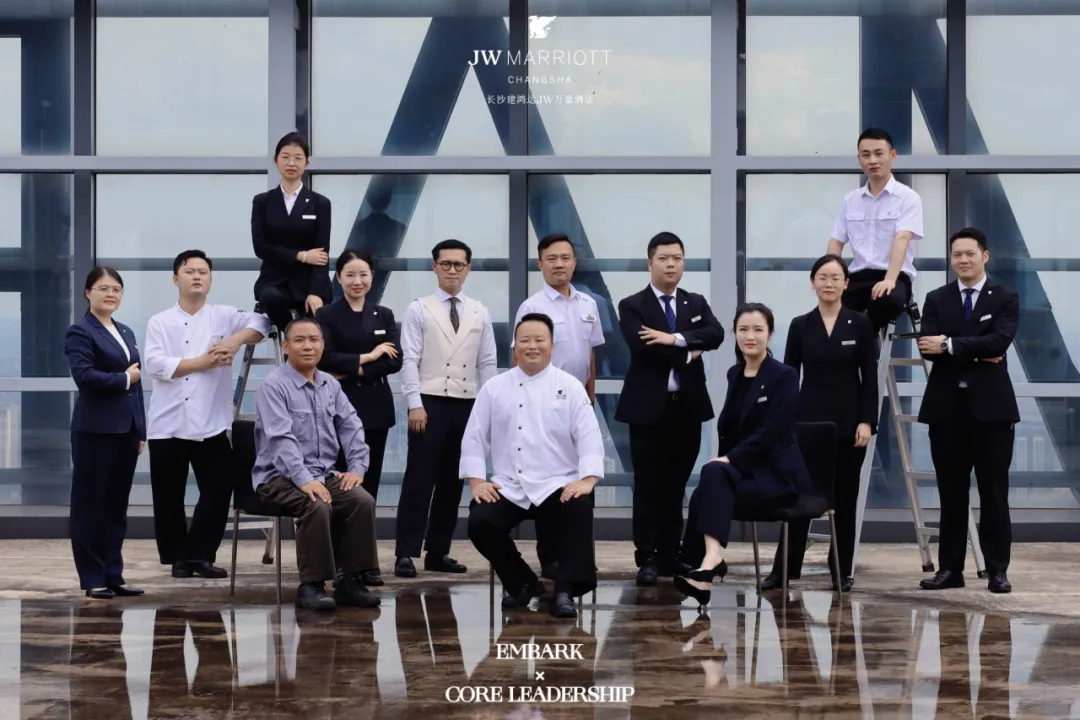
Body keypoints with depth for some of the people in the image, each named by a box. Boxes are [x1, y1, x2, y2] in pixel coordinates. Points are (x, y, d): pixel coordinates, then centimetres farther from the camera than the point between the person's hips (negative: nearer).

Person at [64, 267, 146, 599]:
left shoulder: (126, 333, 18)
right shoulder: (80, 332, -5)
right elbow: (84, 376, -20)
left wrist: (141, 431, 12)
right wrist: (124, 379, -10)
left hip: (126, 429, 7)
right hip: (95, 430, -7)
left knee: (117, 505, 9)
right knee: (90, 505, 0)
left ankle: (113, 575, 14)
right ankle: (92, 579, 4)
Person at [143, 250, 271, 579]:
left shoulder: (226, 316, 9)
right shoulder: (160, 323, 6)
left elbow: (263, 321, -2)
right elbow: (156, 364, -7)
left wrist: (236, 340, -17)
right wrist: (203, 362, -11)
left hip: (211, 425, 1)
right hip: (168, 425, -1)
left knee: (218, 492, -5)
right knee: (169, 497, 5)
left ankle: (198, 555, 6)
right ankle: (177, 557, 17)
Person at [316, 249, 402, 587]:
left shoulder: (384, 315, 11)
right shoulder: (327, 315, 1)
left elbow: (395, 361, 0)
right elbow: (325, 359, -12)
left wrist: (353, 370, -11)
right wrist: (367, 357, -10)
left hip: (376, 408, 3)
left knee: (369, 483, 3)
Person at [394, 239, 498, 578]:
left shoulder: (480, 313, 9)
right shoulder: (418, 309, 0)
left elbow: (487, 364, 8)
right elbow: (410, 360, -5)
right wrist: (415, 404, -13)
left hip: (467, 405, 4)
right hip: (430, 403, -4)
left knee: (452, 482, 8)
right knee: (419, 479, -5)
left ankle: (438, 553, 16)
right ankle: (406, 553, -2)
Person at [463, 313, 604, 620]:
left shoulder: (570, 387, 3)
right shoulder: (494, 388, 8)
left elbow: (588, 435, -4)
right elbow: (474, 437, 8)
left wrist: (587, 479, -19)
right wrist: (476, 481, -5)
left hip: (558, 486, -2)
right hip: (508, 488, 2)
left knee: (579, 512, -33)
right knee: (480, 523, -22)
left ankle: (565, 591, -21)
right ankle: (522, 583, 4)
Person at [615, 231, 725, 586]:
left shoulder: (696, 304, 13)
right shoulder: (632, 306, 0)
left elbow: (715, 335, -6)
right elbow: (642, 347, -16)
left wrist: (676, 338, -19)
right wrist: (687, 354, -10)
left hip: (687, 407, 4)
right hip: (649, 407, -4)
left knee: (676, 486, 8)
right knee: (648, 487, -3)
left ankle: (671, 556, 14)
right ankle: (647, 559, 0)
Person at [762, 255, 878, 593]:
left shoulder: (860, 324, 0)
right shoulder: (800, 326, 3)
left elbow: (870, 377, -1)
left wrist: (867, 421, -9)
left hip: (849, 422, 0)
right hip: (809, 419, 1)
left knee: (844, 498, 5)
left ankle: (842, 571, 13)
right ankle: (783, 569, 3)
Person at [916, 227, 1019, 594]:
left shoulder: (1006, 298, 3)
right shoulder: (936, 300, 9)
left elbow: (999, 341, -15)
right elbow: (928, 347, -6)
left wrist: (949, 346, -17)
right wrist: (977, 354, -16)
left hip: (990, 406, -2)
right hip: (947, 407, 2)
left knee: (994, 492, 1)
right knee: (951, 493, 7)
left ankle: (997, 570, 6)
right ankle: (949, 568, 12)